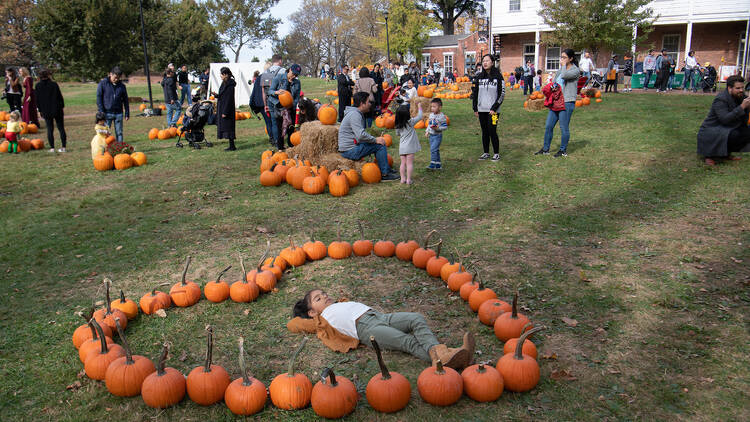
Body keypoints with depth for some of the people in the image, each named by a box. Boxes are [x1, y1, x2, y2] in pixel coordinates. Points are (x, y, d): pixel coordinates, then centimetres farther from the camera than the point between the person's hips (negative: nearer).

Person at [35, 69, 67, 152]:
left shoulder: (38, 86, 0)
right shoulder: (54, 84, -7)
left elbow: (38, 99, 5)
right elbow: (60, 96, -4)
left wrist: (40, 110, 13)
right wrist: (62, 106, 8)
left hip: (46, 111, 1)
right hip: (57, 110, -1)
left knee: (50, 129, 7)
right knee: (61, 128, 6)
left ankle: (52, 148, 3)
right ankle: (64, 147, 4)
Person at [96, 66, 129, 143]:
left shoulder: (122, 86, 7)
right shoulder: (103, 83, -1)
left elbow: (125, 100, 12)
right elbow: (98, 98, -2)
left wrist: (127, 114, 7)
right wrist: (101, 112, -8)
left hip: (119, 113, 2)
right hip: (107, 113, -2)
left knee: (119, 133, 4)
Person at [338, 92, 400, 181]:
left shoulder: (357, 113, 17)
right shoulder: (354, 115, -18)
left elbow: (360, 134, 22)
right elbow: (361, 135, -28)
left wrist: (375, 139, 9)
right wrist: (375, 140, -15)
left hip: (352, 146, 11)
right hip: (350, 151, -11)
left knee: (380, 143, 17)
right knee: (380, 145, -11)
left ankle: (387, 169, 21)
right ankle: (384, 174, -4)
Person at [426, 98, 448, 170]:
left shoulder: (442, 116, -13)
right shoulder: (431, 115, 8)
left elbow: (445, 126, -13)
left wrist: (437, 128, -24)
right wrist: (427, 131, 11)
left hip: (437, 135, -7)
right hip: (431, 135, 7)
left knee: (433, 149, -16)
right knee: (436, 150, 12)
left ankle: (433, 164, -12)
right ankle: (438, 165, 21)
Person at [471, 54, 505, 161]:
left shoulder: (498, 76, -3)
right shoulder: (479, 77, 9)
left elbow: (502, 94, -3)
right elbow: (474, 93, 14)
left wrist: (494, 108, -10)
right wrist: (475, 108, 8)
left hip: (493, 110, -4)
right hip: (481, 109, 4)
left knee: (492, 131, -7)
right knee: (484, 132, 9)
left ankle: (496, 153, 5)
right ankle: (486, 152, 19)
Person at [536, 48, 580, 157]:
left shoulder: (575, 70, -6)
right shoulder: (560, 70, 17)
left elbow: (564, 75, -24)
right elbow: (553, 82, 23)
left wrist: (564, 65, -7)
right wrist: (553, 87, 0)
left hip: (567, 103, -7)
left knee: (564, 127, -1)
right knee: (548, 126, 9)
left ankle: (563, 150, 12)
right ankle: (545, 149, 20)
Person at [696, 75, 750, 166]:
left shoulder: (741, 97, 5)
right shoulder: (720, 99, -18)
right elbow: (725, 119, -30)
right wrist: (742, 107, -29)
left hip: (728, 129, 8)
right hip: (710, 132, -8)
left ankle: (726, 154, 8)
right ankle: (710, 155, -13)